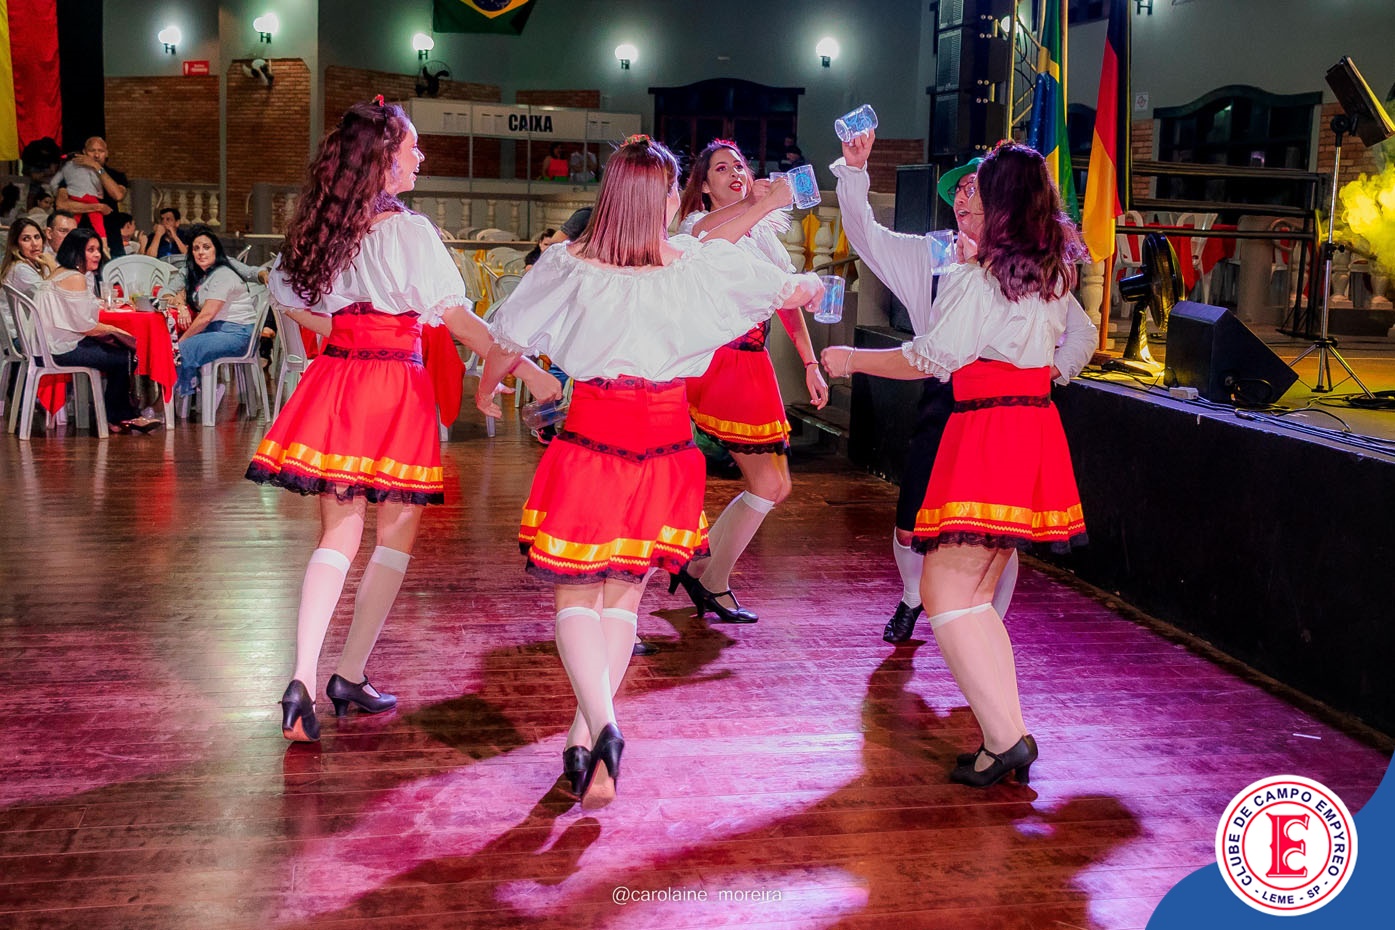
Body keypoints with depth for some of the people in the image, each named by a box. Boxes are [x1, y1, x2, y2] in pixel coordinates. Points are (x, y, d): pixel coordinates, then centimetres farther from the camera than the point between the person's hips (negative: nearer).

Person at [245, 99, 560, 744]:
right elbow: (456, 317, -14)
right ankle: (351, 678, 11)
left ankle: (303, 681, -4)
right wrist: (523, 370, -9)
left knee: (338, 533, 10)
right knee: (397, 533, 9)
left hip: (334, 379, 6)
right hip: (395, 387, -6)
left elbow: (285, 294, 19)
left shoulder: (322, 227, 7)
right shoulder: (407, 231, -12)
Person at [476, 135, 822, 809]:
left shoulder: (567, 266, -7)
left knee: (575, 592, 7)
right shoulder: (701, 266, -5)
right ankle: (584, 735, 17)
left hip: (589, 437, -2)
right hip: (664, 441, 2)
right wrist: (812, 283, 30)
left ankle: (602, 726, -14)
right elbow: (798, 292, 6)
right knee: (623, 593, 14)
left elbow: (509, 341, 4)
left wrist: (485, 390, 25)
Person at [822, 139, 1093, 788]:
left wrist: (851, 359, 4)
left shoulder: (978, 280, -11)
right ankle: (1007, 732, 12)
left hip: (985, 434, -8)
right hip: (1037, 426, 8)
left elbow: (927, 358, -10)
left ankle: (1005, 737, -12)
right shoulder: (1055, 276, 13)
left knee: (945, 590, -6)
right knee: (974, 593, 14)